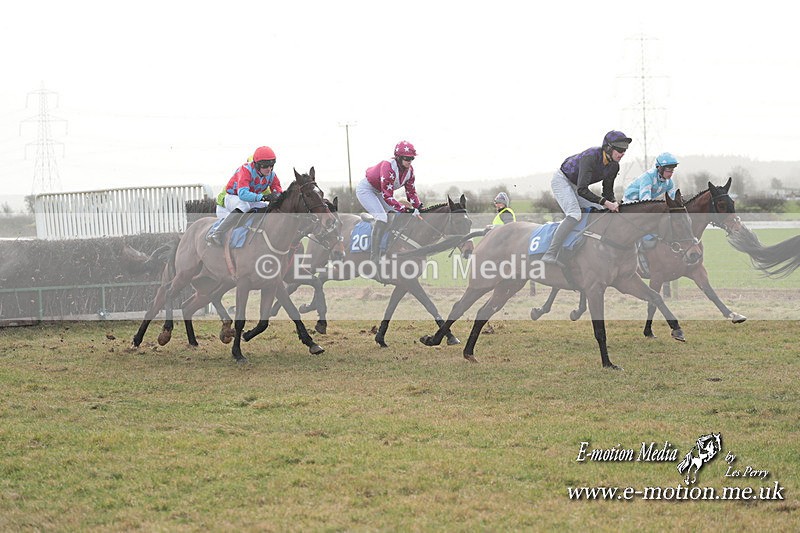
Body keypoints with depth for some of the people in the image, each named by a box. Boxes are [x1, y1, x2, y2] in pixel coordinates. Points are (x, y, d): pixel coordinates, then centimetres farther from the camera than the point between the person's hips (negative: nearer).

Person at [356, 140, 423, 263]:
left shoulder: (409, 170, -11)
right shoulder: (388, 167, -35)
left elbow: (411, 192, -3)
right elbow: (387, 196, -37)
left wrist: (419, 208, -18)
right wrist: (404, 209, -41)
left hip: (379, 192, 9)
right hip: (366, 189, -9)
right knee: (382, 218, -24)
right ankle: (374, 257, -27)